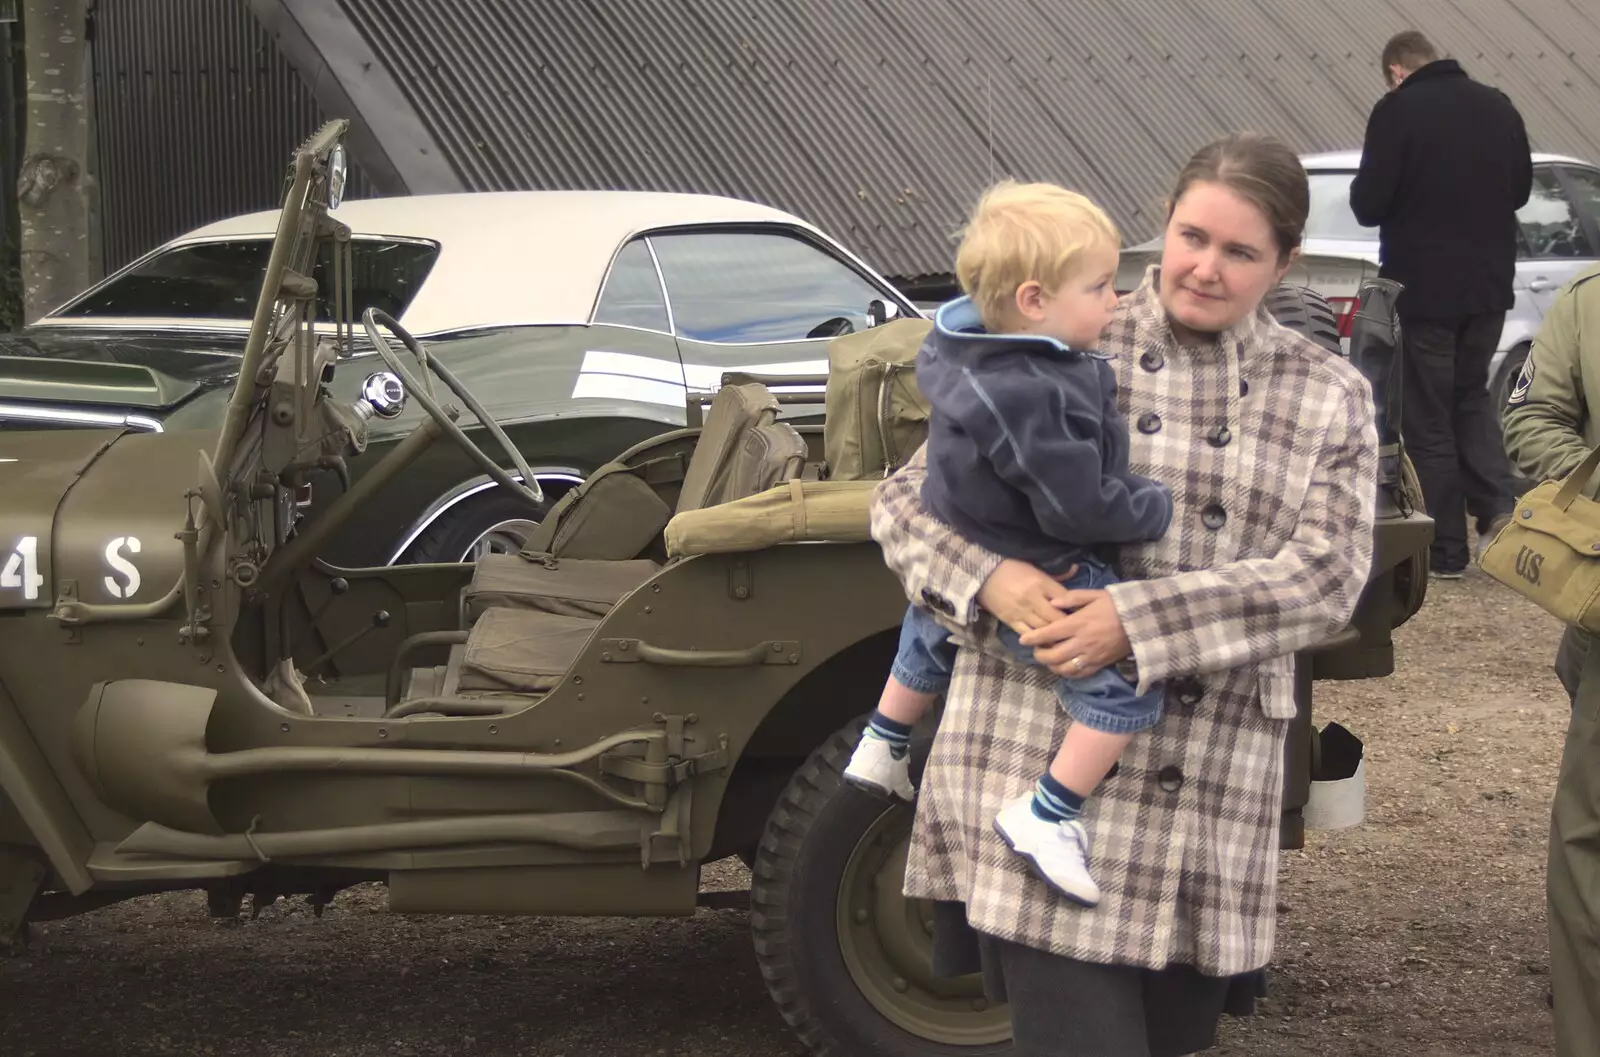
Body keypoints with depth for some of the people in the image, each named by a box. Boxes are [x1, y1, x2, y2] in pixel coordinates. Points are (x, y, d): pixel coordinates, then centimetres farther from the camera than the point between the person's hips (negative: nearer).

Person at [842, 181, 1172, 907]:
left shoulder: (964, 344, -8)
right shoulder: (1032, 398, -36)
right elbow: (1080, 509, -31)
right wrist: (1158, 509, -15)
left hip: (955, 560, 10)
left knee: (930, 637, 37)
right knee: (1129, 686, -9)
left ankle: (882, 749, 57)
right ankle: (1045, 816, -6)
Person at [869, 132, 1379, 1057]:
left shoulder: (1332, 399, 8)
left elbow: (1326, 578, -6)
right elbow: (908, 499, 5)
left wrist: (1141, 619, -18)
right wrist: (989, 577, -17)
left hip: (1211, 802, 2)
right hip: (1043, 773, -2)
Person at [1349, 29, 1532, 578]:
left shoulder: (1397, 111, -14)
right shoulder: (1497, 106, 3)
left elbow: (1369, 205, -13)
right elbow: (1521, 188, 14)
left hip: (1425, 288, -5)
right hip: (1489, 284, 5)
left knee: (1429, 419, 5)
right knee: (1472, 396, 22)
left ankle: (1447, 551, 8)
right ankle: (1497, 505, 3)